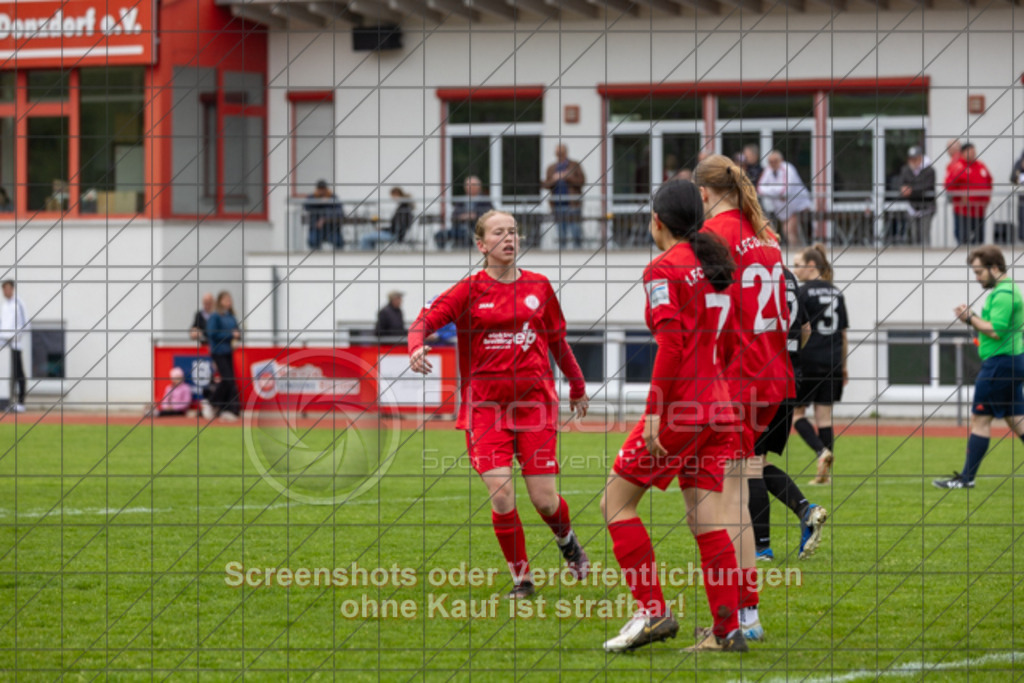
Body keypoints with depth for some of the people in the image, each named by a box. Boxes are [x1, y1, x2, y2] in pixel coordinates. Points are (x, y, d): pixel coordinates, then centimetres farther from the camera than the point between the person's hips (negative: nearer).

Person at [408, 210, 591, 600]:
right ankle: (521, 578, 4)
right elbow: (426, 319, -11)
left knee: (544, 499, -3)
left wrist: (577, 388, 30)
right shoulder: (470, 290, 0)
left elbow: (557, 341, 21)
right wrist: (417, 346, -33)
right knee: (500, 495, -13)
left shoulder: (538, 287, 8)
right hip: (486, 404, -1)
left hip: (534, 402, 1)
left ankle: (567, 542, 32)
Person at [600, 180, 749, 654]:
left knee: (615, 502, 2)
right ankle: (727, 629, 2)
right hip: (718, 406, 8)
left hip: (681, 407, -7)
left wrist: (654, 410, -18)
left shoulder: (664, 269, -8)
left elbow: (671, 344, -17)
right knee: (707, 520, 7)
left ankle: (653, 610, -6)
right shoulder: (715, 264, 15)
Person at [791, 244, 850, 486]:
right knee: (824, 415, 7)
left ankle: (822, 451, -16)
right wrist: (843, 365, 21)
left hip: (807, 361, -6)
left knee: (797, 412, 7)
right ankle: (824, 473, 5)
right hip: (831, 363, 6)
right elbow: (844, 334, 14)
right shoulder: (836, 293, 11)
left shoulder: (803, 292, -8)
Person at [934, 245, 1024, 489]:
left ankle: (967, 477, -1)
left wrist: (971, 318, -12)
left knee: (980, 418, -4)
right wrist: (972, 318, 6)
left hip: (1000, 362, -10)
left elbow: (996, 330, -23)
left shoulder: (1003, 294, -15)